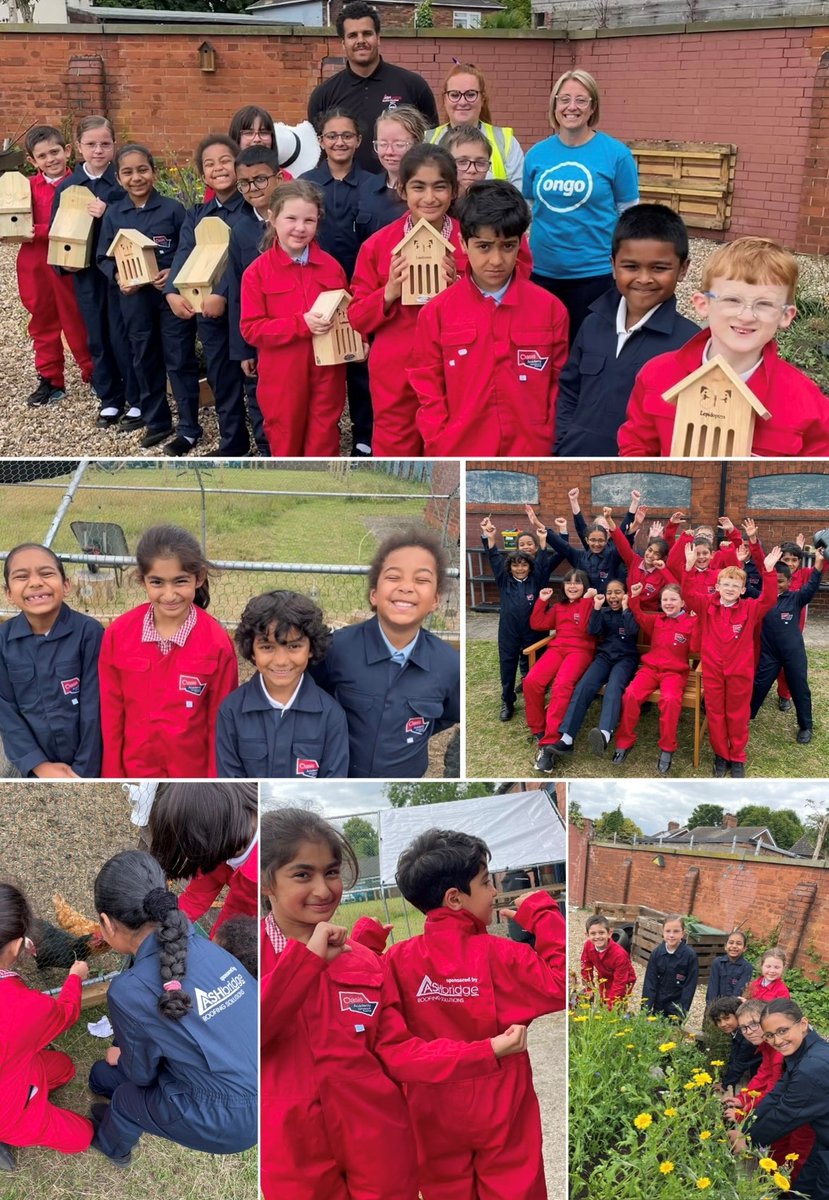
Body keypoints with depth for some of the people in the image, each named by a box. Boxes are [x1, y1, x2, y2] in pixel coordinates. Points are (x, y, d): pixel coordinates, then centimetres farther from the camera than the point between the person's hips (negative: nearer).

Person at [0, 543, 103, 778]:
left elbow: (93, 706, -12)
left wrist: (84, 770, -12)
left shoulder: (89, 631, -14)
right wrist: (39, 765, -11)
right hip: (34, 767, 3)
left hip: (89, 763, -2)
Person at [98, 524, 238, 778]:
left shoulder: (217, 643, -15)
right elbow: (111, 715, -1)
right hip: (136, 773, 2)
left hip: (194, 775, -2)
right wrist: (113, 778, 1)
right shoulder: (118, 634, -9)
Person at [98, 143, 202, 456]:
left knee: (180, 360, 0)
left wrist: (174, 273, -19)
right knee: (145, 359, 13)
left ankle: (188, 427, 8)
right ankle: (156, 420, 27)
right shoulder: (113, 214, 4)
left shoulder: (173, 209, -5)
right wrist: (117, 276, -12)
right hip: (134, 297, 4)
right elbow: (104, 257, 7)